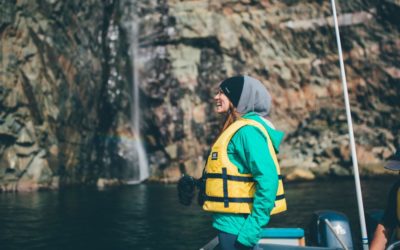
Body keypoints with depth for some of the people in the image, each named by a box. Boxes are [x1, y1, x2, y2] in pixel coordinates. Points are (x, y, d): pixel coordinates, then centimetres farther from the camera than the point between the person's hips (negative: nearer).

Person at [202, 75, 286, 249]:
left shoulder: (247, 130, -16)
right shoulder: (236, 128, 14)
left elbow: (268, 180, -23)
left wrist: (251, 229, -23)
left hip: (236, 227, -9)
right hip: (230, 225, 9)